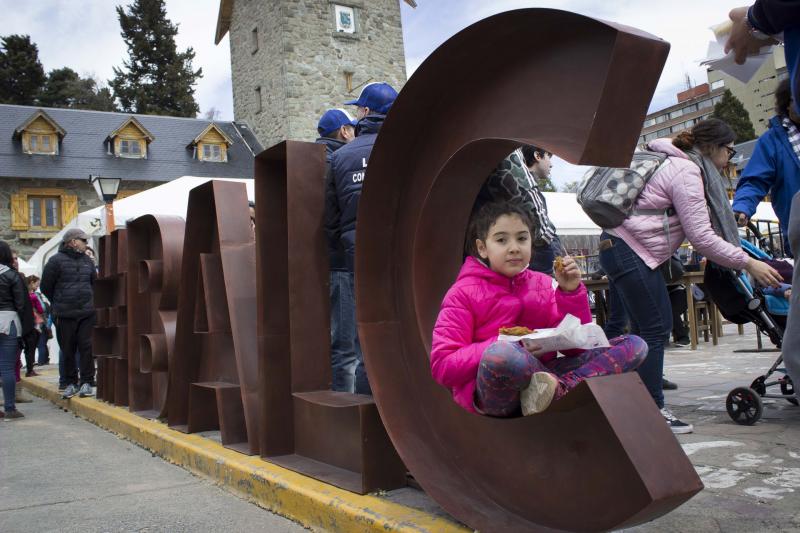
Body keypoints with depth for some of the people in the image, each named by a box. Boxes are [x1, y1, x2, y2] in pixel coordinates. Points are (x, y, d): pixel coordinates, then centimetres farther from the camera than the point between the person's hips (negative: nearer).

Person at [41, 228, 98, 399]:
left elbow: (94, 282, 25)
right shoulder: (56, 261, -3)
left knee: (86, 347, -1)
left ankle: (87, 382, 6)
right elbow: (46, 287, 3)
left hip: (87, 313, 3)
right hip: (65, 315, -3)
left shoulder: (87, 261, 12)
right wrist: (59, 303, 10)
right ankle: (71, 383, 15)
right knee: (68, 350, 4)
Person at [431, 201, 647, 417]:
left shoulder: (543, 284, 13)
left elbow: (576, 346, 8)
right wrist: (507, 345, -20)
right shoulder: (464, 293, 0)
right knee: (502, 354, -42)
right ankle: (564, 387, -14)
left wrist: (570, 292, -3)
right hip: (490, 396, -5)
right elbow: (442, 367, -10)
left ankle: (558, 388, -25)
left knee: (634, 345, -6)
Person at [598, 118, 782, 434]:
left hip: (622, 250, 11)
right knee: (655, 329, -8)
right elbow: (701, 236, -16)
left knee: (651, 328, 11)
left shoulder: (678, 165, 19)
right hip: (629, 252, -11)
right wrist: (748, 263, -11)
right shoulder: (686, 172, -13)